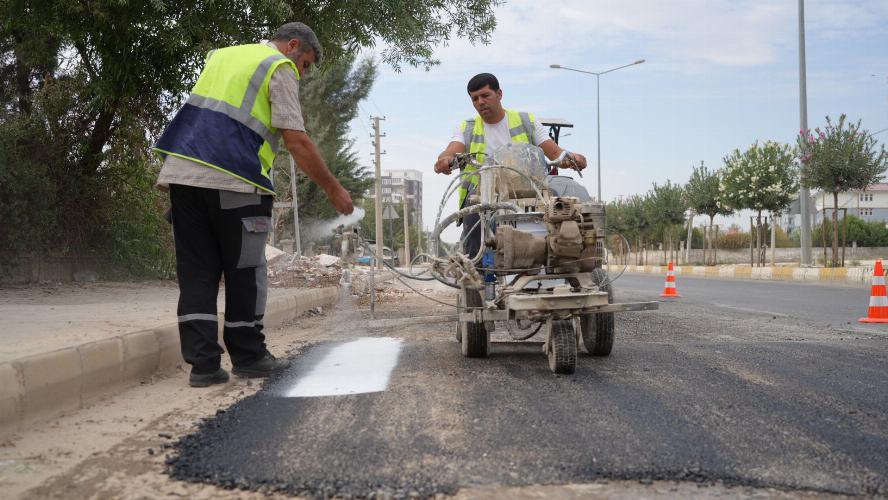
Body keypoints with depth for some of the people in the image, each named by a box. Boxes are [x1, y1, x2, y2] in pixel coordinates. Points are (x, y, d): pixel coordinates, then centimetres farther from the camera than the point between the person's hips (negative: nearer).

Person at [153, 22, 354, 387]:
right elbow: (297, 142, -6)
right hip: (233, 180, -7)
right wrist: (333, 189, 2)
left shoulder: (220, 56, 25)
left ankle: (202, 363, 4)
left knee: (197, 271, 7)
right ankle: (248, 356, 15)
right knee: (244, 271, 6)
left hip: (180, 171, 7)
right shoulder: (281, 69, 2)